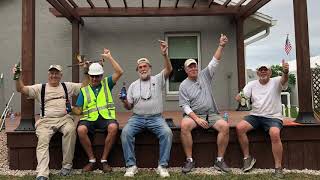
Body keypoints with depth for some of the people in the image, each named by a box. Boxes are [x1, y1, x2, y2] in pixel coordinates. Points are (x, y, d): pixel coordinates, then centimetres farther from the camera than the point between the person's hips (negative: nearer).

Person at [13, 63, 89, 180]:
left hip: (64, 118, 0)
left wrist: (86, 72, 5)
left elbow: (85, 85, 16)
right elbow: (21, 89, 7)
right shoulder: (40, 88, 15)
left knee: (70, 130, -33)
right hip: (46, 120, 1)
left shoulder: (68, 86, 18)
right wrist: (17, 77, -8)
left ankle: (67, 165, -19)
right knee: (43, 139, -28)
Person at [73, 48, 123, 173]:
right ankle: (92, 161, -13)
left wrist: (109, 57, 6)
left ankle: (104, 160, -17)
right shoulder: (84, 90, 18)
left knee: (113, 127, -34)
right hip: (89, 118, 1)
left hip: (106, 117, -1)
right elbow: (78, 110, 13)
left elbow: (119, 72, 3)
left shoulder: (106, 84, 17)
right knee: (81, 129, -31)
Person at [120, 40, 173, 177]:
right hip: (137, 117, 2)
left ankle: (162, 166, -15)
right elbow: (129, 107, 13)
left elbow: (169, 70, -11)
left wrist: (165, 55, -27)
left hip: (156, 117, -1)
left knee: (167, 133, -28)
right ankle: (131, 165, -15)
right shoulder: (133, 85, 14)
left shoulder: (158, 79, 8)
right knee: (125, 132, -26)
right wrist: (125, 102, -11)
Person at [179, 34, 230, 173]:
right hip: (193, 115, -2)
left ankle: (219, 160, -11)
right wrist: (197, 119, -17)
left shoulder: (205, 75, 10)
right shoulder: (183, 85, 3)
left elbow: (214, 62, -1)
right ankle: (189, 160, -19)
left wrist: (221, 46, -15)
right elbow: (185, 106, -4)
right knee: (184, 125, -33)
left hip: (211, 114, 2)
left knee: (225, 126, -25)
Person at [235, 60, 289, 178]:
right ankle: (247, 158, -1)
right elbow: (242, 96, -2)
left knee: (275, 134, -32)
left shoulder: (276, 82, -1)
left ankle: (278, 168, -15)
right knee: (239, 128, -20)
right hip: (255, 115, 3)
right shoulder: (252, 84, 8)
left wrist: (285, 72, -49)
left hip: (273, 117, -3)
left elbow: (284, 80, -25)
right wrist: (239, 97, -28)